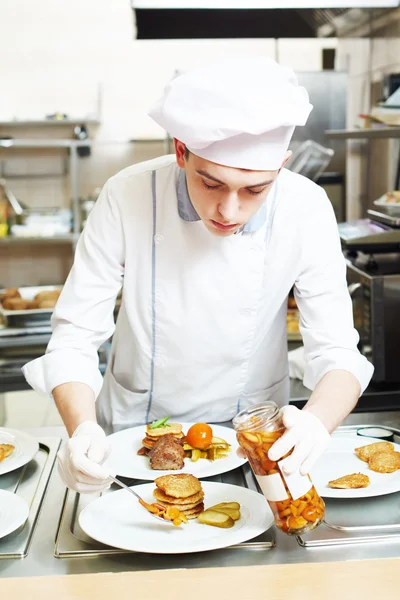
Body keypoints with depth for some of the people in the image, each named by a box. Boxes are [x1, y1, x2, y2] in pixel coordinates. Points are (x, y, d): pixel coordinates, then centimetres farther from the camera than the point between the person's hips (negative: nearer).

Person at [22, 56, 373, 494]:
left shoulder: (306, 210, -17)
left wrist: (316, 422, -38)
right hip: (134, 432, 0)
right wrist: (83, 429, -34)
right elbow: (75, 336, -14)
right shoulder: (128, 198, -20)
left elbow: (336, 351, -15)